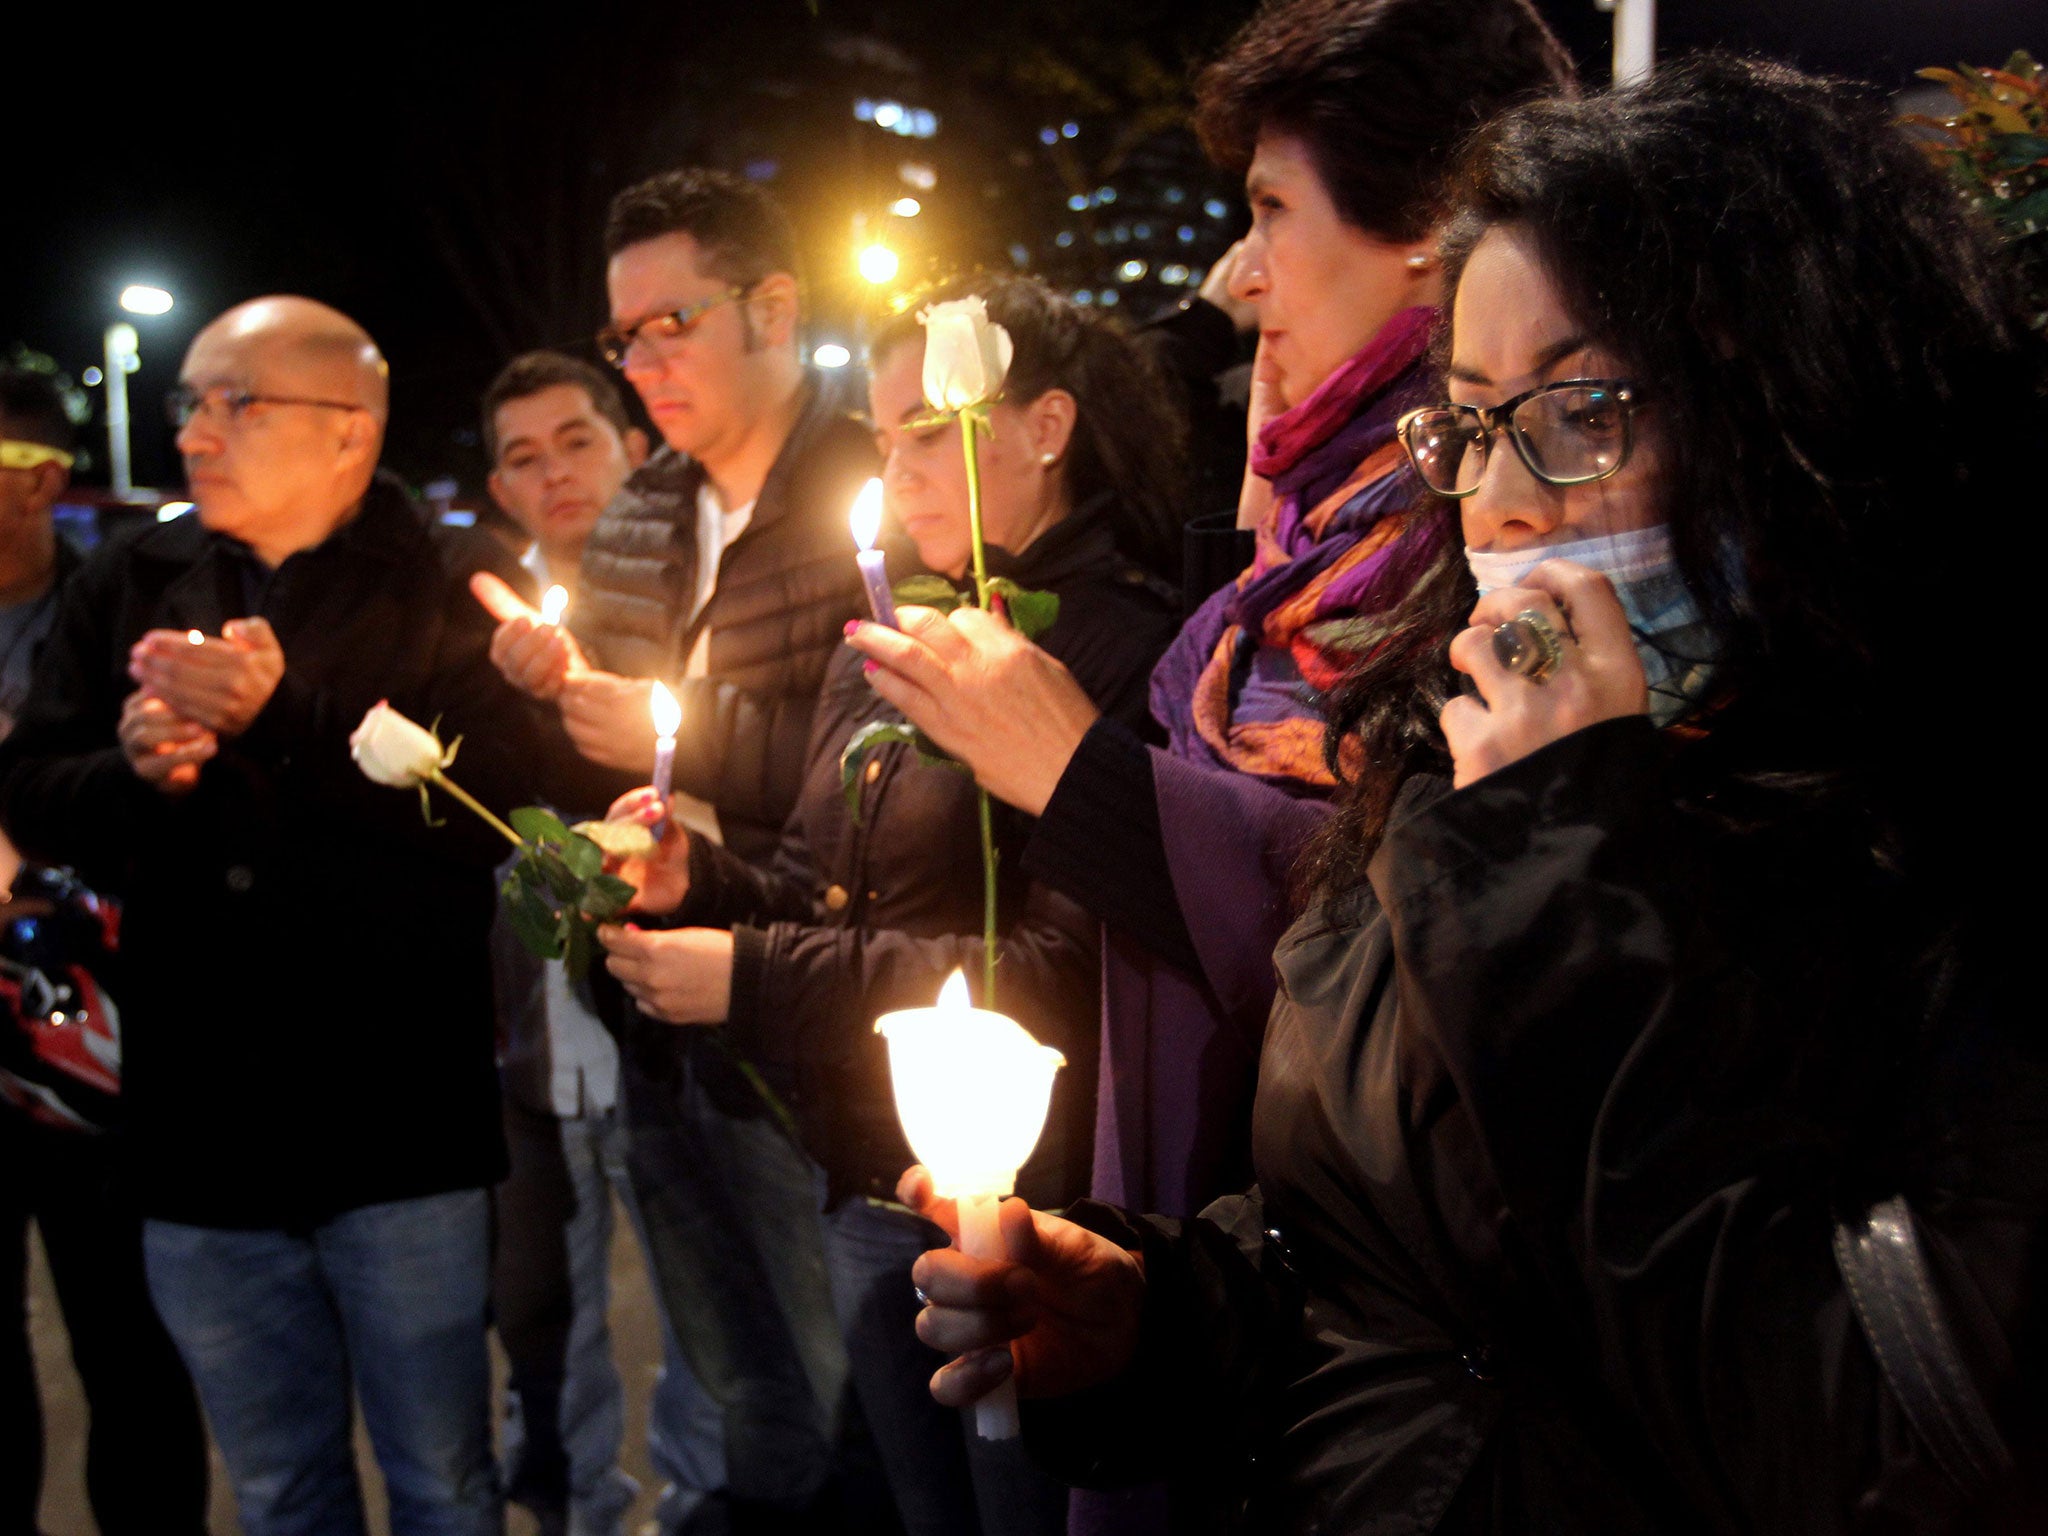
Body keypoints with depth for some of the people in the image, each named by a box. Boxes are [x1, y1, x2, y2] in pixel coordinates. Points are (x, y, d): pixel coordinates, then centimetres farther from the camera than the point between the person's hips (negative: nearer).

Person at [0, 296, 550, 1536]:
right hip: (201, 1136, 4)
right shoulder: (128, 588, 8)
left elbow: (501, 801, -19)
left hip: (400, 1131, -4)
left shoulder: (451, 586, -6)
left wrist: (281, 717, -23)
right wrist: (133, 768, -16)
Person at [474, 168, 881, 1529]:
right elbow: (578, 780, 17)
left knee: (838, 1404, 7)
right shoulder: (637, 521, 10)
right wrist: (547, 688, -4)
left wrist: (679, 737, -18)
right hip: (664, 1036, 7)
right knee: (741, 1400, 22)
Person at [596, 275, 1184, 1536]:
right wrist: (700, 883, -7)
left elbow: (1058, 974, -22)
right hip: (870, 1194, 8)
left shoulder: (1118, 648, -17)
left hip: (1019, 1206, -7)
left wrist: (753, 979, -20)